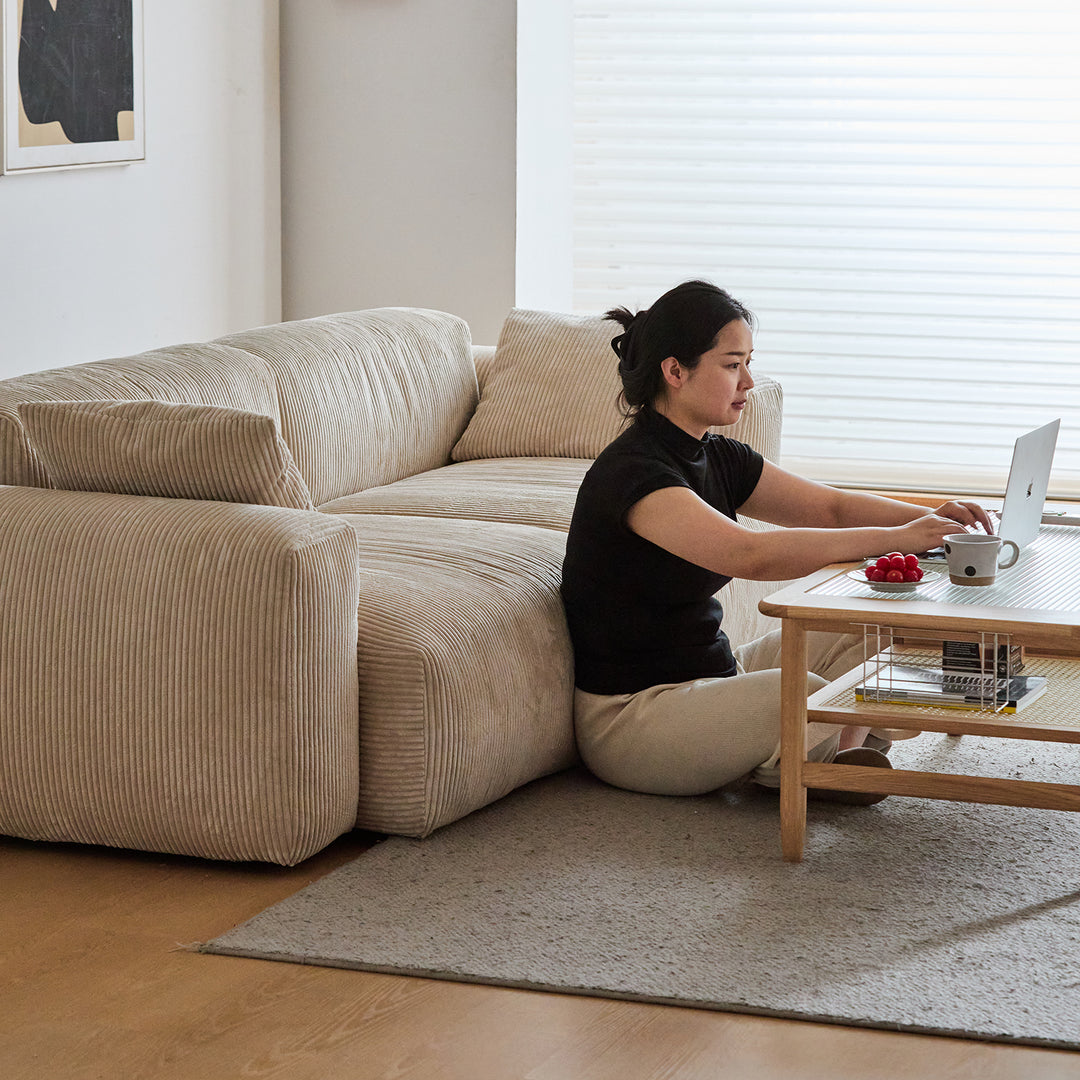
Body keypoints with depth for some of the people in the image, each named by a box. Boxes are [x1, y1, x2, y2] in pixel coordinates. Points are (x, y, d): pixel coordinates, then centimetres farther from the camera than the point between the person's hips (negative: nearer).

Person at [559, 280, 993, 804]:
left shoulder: (717, 459, 7)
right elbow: (752, 554, -37)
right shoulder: (632, 472, -24)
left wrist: (927, 518, -12)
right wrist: (895, 538, -35)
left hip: (709, 672, 10)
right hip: (629, 715, -10)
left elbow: (831, 508, 7)